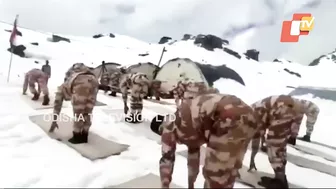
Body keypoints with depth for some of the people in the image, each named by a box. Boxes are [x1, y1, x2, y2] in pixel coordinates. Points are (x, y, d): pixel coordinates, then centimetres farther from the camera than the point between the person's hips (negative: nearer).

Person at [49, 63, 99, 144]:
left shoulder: (62, 87, 35)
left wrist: (54, 121, 46)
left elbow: (57, 104, 36)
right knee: (88, 111, 17)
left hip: (80, 82, -5)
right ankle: (84, 135, 25)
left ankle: (77, 136, 19)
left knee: (78, 112, 10)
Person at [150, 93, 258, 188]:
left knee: (216, 173, 4)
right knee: (228, 170, 23)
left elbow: (166, 160, 12)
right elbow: (193, 154, 41)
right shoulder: (189, 124, 33)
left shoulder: (169, 125, 11)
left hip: (230, 118, -10)